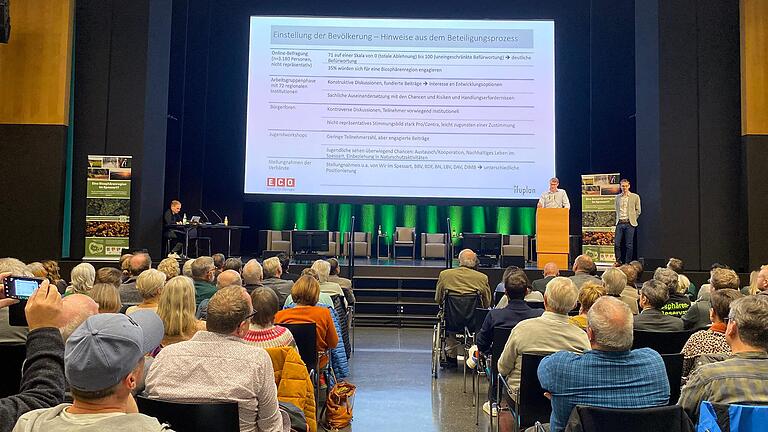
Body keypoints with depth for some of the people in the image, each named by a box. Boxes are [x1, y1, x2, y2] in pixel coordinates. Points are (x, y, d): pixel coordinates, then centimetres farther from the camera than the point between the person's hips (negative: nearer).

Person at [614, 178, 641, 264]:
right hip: (619, 223, 3)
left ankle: (627, 263, 7)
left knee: (629, 245, -1)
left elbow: (638, 211, 7)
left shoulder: (635, 197, 3)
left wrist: (632, 219, 3)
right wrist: (618, 220, 12)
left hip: (629, 224, -3)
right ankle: (619, 262, 10)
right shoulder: (617, 197, 12)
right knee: (616, 244, -3)